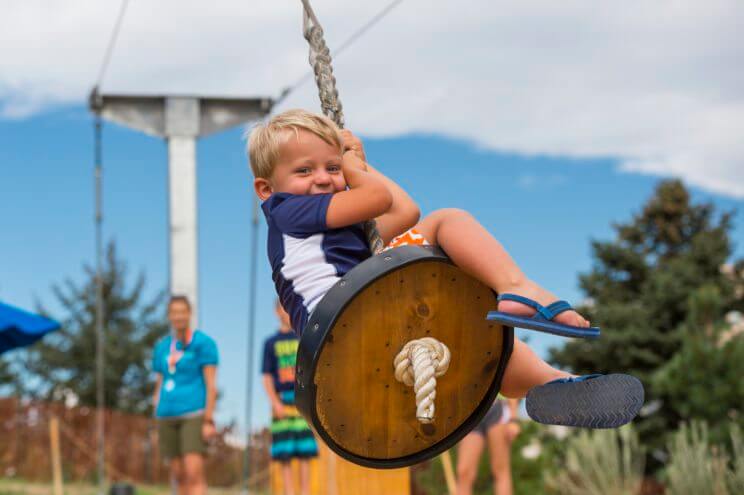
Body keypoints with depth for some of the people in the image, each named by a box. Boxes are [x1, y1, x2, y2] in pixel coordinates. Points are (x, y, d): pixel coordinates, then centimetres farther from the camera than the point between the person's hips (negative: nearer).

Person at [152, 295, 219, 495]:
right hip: (167, 417, 5)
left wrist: (209, 420, -11)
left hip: (194, 414, -5)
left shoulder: (203, 342, -1)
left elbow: (211, 385, -4)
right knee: (179, 475, 6)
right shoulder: (162, 346, 15)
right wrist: (158, 423, 15)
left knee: (194, 472, -15)